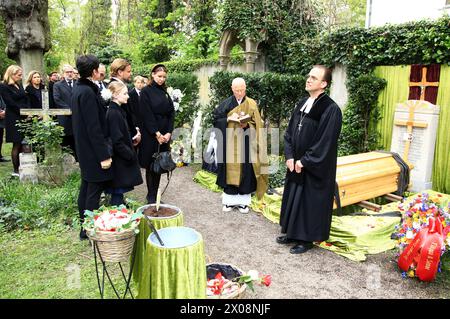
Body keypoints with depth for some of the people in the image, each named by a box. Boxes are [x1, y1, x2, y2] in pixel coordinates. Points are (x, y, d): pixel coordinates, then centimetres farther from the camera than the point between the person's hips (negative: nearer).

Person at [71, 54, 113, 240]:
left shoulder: (78, 89, 10)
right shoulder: (88, 92, -20)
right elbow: (94, 127, -23)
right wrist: (104, 155, -21)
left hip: (84, 148, 10)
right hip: (93, 150, -10)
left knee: (86, 187, 17)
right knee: (94, 191, 0)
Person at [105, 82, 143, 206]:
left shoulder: (118, 111, 12)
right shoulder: (113, 113, -18)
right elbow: (117, 141, -22)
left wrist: (132, 142, 7)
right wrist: (131, 155, -15)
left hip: (122, 160, 10)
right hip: (119, 162, -10)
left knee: (118, 192, 16)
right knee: (117, 192, -1)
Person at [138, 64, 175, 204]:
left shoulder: (165, 93, 12)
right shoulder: (146, 91, -5)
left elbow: (171, 113, 7)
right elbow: (146, 115, -12)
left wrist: (169, 133, -6)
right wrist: (157, 133, -16)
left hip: (164, 135, 5)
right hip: (150, 135, -5)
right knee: (151, 166, 1)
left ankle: (155, 196, 17)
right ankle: (151, 197, 10)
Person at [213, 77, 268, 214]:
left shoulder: (251, 104, 3)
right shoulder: (226, 104, 4)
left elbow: (257, 124, 1)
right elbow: (216, 120, 0)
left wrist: (247, 124, -19)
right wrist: (228, 119, -16)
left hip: (246, 143, 0)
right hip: (230, 143, 1)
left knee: (245, 170, 1)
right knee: (230, 169, 3)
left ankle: (243, 200, 11)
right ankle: (230, 200, 13)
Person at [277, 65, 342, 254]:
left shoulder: (331, 109, -16)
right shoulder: (302, 104, 7)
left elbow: (325, 141, -19)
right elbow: (290, 132, 8)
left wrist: (304, 161, -16)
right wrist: (290, 156, -3)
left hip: (314, 167, -7)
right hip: (296, 164, 7)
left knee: (310, 201, 5)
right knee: (294, 198, 16)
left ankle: (307, 239, 21)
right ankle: (292, 233, 32)